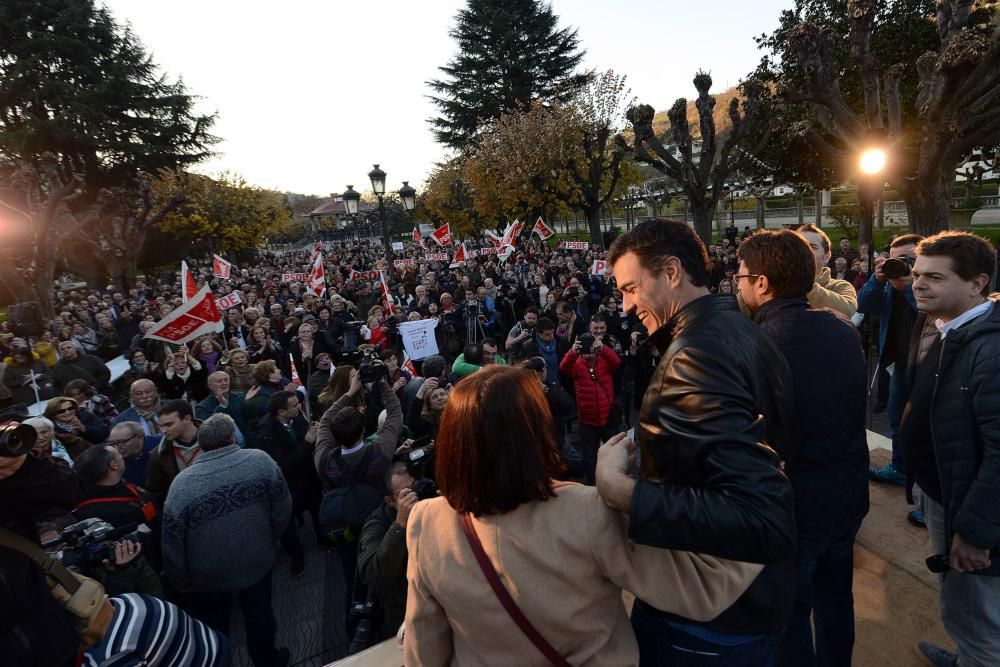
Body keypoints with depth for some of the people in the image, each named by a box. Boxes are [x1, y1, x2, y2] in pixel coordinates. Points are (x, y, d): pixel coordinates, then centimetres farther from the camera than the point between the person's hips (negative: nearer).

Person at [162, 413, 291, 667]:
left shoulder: (182, 483, -23)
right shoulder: (260, 460, -22)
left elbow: (172, 545, -15)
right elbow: (283, 510, -15)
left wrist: (181, 582, 4)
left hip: (208, 576, -1)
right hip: (257, 562, 1)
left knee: (214, 628, 27)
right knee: (260, 616, 27)